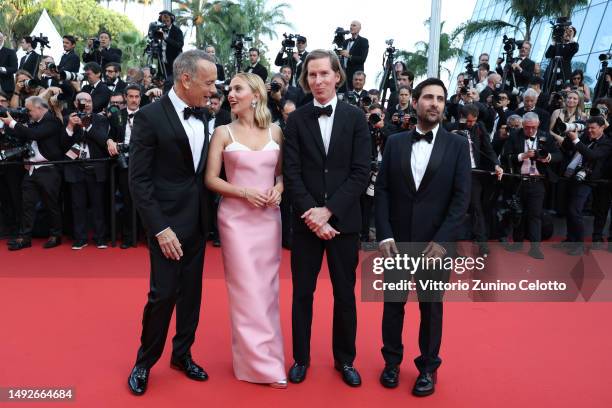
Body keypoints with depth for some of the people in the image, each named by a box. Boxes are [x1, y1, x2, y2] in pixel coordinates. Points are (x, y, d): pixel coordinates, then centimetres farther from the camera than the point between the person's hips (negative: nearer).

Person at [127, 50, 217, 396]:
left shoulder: (202, 115, 5)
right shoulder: (150, 117, -12)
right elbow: (139, 180, -13)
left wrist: (208, 212, 0)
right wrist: (160, 228, -17)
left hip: (198, 220, 6)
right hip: (168, 221, -6)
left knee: (192, 291, 14)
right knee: (163, 293, -1)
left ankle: (183, 353, 32)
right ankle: (145, 361, 22)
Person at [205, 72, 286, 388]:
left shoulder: (275, 131, 6)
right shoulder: (223, 133, 0)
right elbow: (211, 179, -3)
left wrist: (278, 189, -8)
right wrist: (244, 192, -15)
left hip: (269, 217, 3)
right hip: (236, 217, -2)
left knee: (267, 287, 11)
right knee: (246, 289, 0)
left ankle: (263, 353, 29)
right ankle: (262, 363, 13)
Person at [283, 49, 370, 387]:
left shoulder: (355, 117, 1)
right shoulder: (296, 119, 2)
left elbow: (361, 172, -6)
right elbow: (291, 173, -3)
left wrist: (328, 210, -14)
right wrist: (312, 213, -14)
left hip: (344, 220, 0)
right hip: (306, 220, 0)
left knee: (345, 294, 11)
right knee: (302, 293, 10)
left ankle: (345, 359, 30)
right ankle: (301, 357, 28)